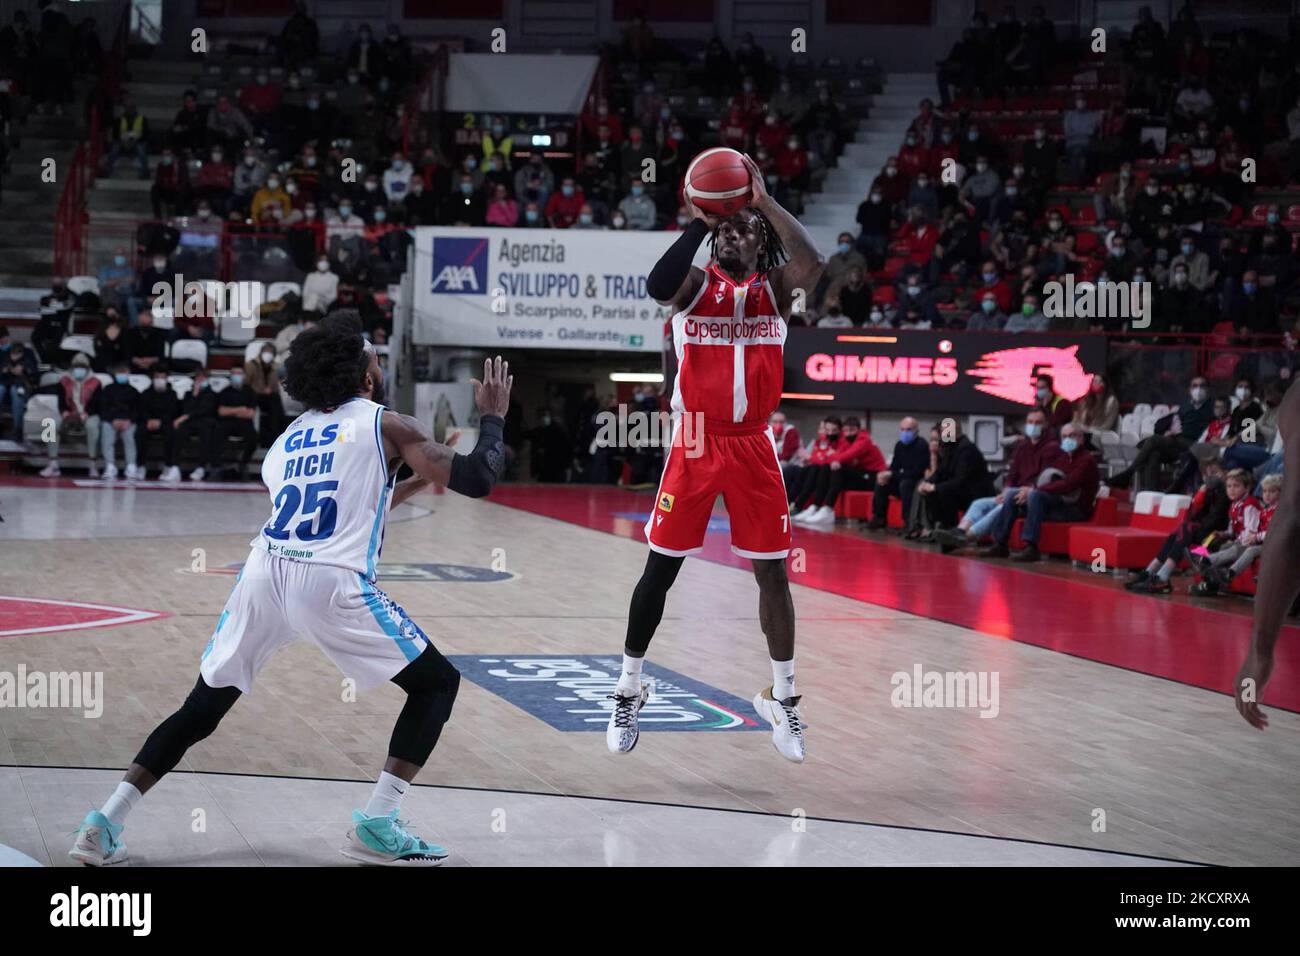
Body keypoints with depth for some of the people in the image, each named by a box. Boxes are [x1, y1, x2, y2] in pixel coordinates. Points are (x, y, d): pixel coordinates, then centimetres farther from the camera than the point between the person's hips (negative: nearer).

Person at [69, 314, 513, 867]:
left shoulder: (291, 435, 27)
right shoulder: (388, 426, 8)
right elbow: (476, 480, 3)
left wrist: (412, 483, 46)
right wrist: (492, 418, 20)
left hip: (263, 573, 6)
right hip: (330, 584, -6)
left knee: (202, 708, 19)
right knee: (437, 683, 10)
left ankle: (106, 824, 9)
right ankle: (377, 828, 2)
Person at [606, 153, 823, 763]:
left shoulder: (774, 289, 4)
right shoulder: (696, 284, 0)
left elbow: (812, 264, -19)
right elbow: (657, 286, -25)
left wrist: (764, 202, -18)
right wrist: (697, 224, -27)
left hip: (753, 446, 2)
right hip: (695, 443, -1)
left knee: (772, 571, 3)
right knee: (660, 569, 3)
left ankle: (784, 700, 16)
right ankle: (629, 691, 17)